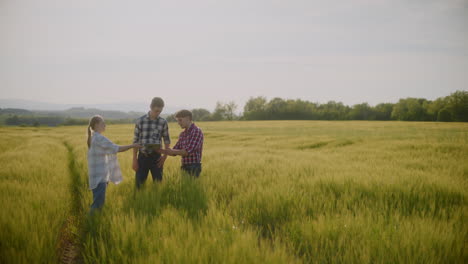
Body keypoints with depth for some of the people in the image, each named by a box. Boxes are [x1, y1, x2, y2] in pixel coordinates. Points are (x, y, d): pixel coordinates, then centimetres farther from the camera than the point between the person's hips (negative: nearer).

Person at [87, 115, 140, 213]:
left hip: (98, 175, 10)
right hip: (100, 176, -10)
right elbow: (116, 149, -16)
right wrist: (132, 146, -9)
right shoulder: (99, 138, -15)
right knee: (98, 202, -9)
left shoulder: (93, 137, 15)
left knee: (98, 201, 12)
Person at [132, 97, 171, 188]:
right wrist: (134, 160, 0)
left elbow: (167, 140, 11)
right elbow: (136, 141, 3)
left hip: (156, 157, 0)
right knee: (139, 184, 2)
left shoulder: (163, 122, 0)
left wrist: (165, 155, -3)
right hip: (142, 157, 0)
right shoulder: (140, 121, -2)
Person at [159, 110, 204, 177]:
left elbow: (187, 152, -17)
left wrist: (172, 151, -10)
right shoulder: (182, 134, 15)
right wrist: (160, 150, 0)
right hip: (184, 167, 7)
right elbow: (175, 152, 14)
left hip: (194, 168, -7)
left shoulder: (197, 131, -11)